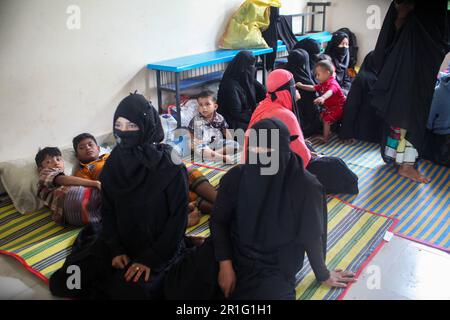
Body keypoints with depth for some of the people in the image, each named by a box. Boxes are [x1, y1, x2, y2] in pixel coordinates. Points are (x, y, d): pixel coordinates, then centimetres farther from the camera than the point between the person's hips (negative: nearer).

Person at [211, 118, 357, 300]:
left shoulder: (306, 187, -18)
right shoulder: (235, 177, -11)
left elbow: (313, 236, -5)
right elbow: (219, 220, 1)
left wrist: (323, 275, 9)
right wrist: (225, 264, -8)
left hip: (276, 268, -2)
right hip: (235, 257, 3)